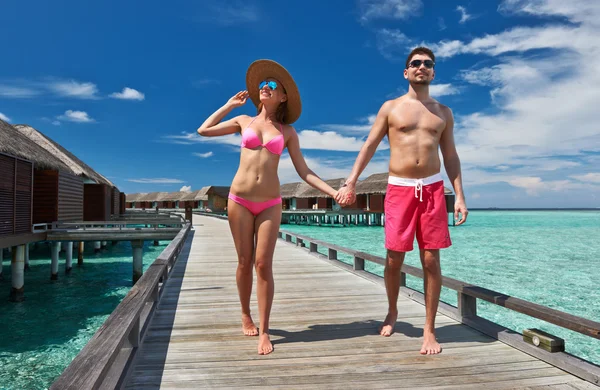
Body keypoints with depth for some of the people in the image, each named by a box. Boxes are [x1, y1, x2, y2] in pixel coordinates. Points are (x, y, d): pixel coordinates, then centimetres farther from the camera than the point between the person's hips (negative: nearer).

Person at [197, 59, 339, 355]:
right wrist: (230, 104, 13)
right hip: (239, 200, 1)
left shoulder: (287, 131, 8)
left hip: (270, 204, 0)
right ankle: (245, 316, 28)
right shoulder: (243, 121, 9)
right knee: (245, 262, 7)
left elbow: (304, 171, 5)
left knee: (264, 264, -5)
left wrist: (332, 192, -6)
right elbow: (203, 131, 8)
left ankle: (264, 331, 3)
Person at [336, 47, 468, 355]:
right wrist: (351, 182, -5)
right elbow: (369, 146, 4)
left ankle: (429, 330, 10)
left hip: (433, 189, 1)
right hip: (399, 189, -1)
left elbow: (451, 157, 12)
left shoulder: (443, 113, 13)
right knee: (394, 258, 3)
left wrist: (459, 196, 2)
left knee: (431, 260, -1)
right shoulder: (391, 108, 7)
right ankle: (392, 312, 29)